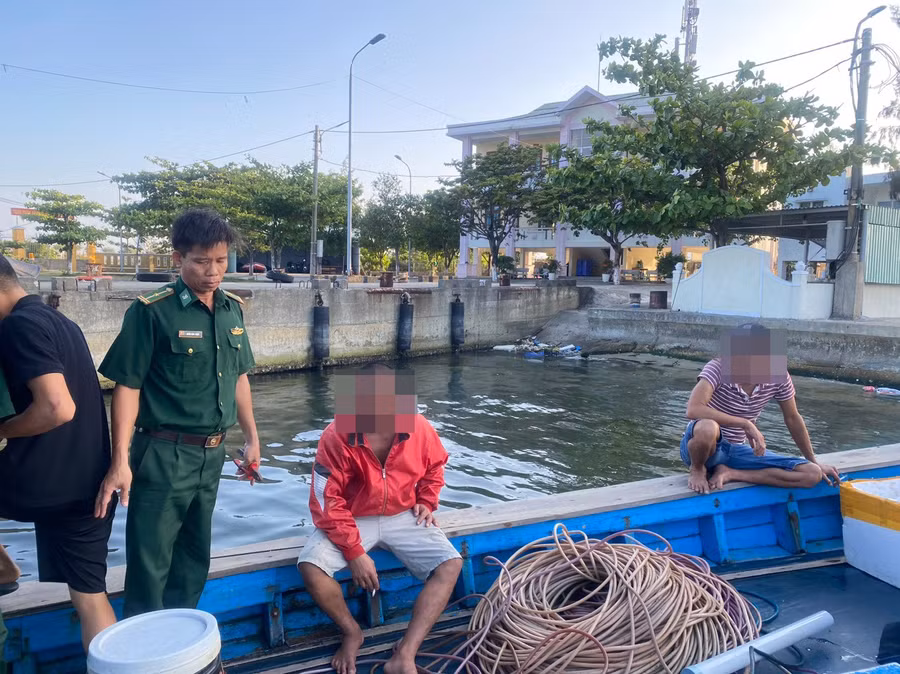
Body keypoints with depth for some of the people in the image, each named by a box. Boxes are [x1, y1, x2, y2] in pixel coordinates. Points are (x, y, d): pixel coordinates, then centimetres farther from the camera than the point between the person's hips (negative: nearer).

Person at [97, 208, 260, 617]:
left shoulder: (232, 309, 5)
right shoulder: (152, 311, -12)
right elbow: (127, 386, -12)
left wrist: (251, 437, 16)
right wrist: (120, 462, -16)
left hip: (212, 454, 6)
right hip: (164, 455, -6)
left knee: (195, 559, 19)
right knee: (150, 565, 2)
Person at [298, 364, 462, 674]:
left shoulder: (419, 428, -15)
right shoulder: (336, 437, -24)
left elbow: (434, 466, 10)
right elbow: (327, 503, -18)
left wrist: (426, 501, -4)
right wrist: (355, 553, -20)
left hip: (403, 517, 2)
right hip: (353, 520, -2)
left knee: (451, 565, -18)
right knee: (310, 565, -26)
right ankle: (352, 633, 2)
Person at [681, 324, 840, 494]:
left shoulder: (779, 376, -11)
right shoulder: (718, 368, -24)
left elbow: (792, 419, 6)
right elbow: (693, 410, -40)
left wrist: (814, 461, 15)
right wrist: (746, 424, -35)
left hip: (737, 450, 5)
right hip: (709, 446, -5)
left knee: (813, 475, -9)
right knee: (707, 428, -43)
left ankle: (729, 473, -7)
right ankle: (697, 470, -8)